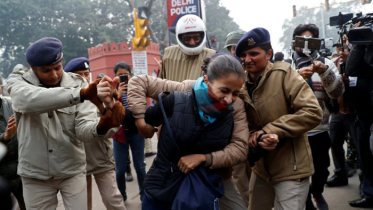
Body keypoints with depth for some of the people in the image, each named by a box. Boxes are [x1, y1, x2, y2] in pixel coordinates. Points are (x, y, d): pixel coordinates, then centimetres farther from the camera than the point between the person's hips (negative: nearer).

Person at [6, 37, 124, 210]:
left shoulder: (77, 83, -8)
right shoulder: (17, 82, -10)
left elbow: (83, 129, -17)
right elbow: (31, 100, -35)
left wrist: (101, 127, -41)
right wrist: (82, 93, -48)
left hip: (73, 171, 0)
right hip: (35, 175, 0)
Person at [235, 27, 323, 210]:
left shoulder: (283, 73, -14)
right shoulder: (242, 84, 2)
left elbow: (313, 113, -22)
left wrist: (269, 130, -23)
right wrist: (252, 137, -14)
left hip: (291, 168, -6)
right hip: (261, 166, 6)